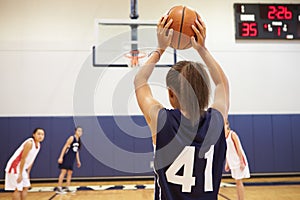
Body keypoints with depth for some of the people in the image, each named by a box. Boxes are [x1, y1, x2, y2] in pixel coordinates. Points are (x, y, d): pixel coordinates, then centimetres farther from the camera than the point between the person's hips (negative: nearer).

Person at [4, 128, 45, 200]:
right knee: (18, 189, -6)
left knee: (26, 187, 12)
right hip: (15, 167, -9)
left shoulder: (38, 145, 5)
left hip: (22, 168, 9)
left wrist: (28, 172, 12)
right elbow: (23, 159, -22)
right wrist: (20, 174, -20)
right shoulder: (29, 143, -23)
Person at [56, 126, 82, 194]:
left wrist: (78, 161, 18)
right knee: (64, 171, -10)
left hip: (72, 158, 8)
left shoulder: (79, 141, 12)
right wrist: (61, 157, -19)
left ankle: (67, 188, 14)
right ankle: (59, 188, -7)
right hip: (67, 157, -8)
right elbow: (65, 147, -13)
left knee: (70, 173, 8)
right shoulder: (72, 138, -11)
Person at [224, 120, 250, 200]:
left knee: (238, 181, -5)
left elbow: (238, 149, -16)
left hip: (239, 162, -7)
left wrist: (242, 162, -19)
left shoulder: (232, 134, -13)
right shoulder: (223, 137, 8)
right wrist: (227, 164, 15)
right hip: (233, 162, 7)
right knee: (237, 182, 12)